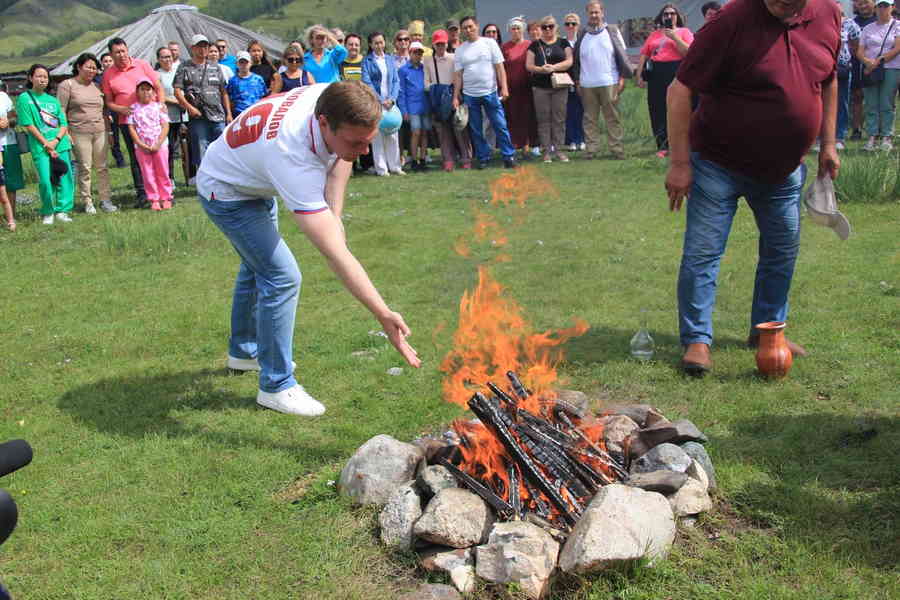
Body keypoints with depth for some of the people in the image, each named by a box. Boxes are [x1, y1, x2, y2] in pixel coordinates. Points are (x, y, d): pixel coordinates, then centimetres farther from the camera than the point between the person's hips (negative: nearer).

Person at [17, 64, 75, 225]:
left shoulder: (53, 100, 15)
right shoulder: (24, 98, 2)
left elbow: (64, 124, 10)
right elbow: (29, 125, -4)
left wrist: (55, 141, -8)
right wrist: (46, 144, -10)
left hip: (60, 145, 4)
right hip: (40, 147, -4)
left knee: (65, 178, 1)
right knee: (45, 181, -10)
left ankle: (62, 210, 12)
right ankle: (48, 213, 7)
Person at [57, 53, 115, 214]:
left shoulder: (96, 86, 17)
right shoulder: (67, 85, 1)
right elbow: (61, 111, -2)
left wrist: (108, 131, 18)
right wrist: (65, 132, -10)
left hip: (100, 132, 4)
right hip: (79, 133, -4)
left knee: (102, 167, 2)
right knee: (84, 168, -3)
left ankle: (105, 200, 7)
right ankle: (87, 202, 4)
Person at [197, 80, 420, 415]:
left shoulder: (329, 97, -27)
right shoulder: (293, 159, -47)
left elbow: (340, 157, -3)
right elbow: (335, 254, -50)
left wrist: (334, 214, -14)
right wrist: (384, 315, -53)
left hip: (257, 184, 9)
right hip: (227, 194, -9)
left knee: (258, 266, 23)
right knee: (282, 276, -18)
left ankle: (243, 352, 45)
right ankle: (276, 387, -6)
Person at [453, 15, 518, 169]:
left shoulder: (489, 43, 2)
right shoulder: (460, 50, 6)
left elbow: (500, 67, -1)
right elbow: (457, 75, 5)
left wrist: (504, 87, -9)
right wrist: (455, 96, 0)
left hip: (490, 92, -2)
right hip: (469, 95, 2)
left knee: (500, 126, -3)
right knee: (475, 130, 6)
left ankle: (509, 156, 3)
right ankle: (483, 158, 17)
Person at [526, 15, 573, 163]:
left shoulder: (563, 43, 9)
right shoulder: (535, 45, 10)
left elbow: (569, 61, 0)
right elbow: (528, 65, 5)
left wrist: (554, 67, -16)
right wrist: (540, 69, -15)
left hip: (559, 86, 0)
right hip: (540, 87, 0)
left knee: (559, 119, -1)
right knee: (543, 119, -1)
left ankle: (559, 150, 5)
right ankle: (546, 151, 3)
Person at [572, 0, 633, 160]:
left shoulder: (612, 31, 5)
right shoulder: (583, 35, 12)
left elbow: (622, 54, 3)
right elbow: (576, 59, 16)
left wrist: (622, 78, -3)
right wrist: (578, 81, 12)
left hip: (609, 83, -2)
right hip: (587, 85, 3)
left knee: (613, 118, -1)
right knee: (590, 119, 4)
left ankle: (617, 149, 1)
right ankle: (591, 149, 7)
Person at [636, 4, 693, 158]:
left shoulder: (684, 32, 9)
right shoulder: (654, 34, 19)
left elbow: (689, 52, -5)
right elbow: (643, 55, 15)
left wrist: (675, 37, -10)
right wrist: (639, 75, 6)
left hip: (677, 73, -3)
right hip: (656, 74, 3)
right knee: (658, 111, 0)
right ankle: (662, 147, 5)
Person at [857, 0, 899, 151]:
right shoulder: (868, 28, 15)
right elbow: (859, 51, 9)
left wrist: (878, 61, -13)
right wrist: (867, 62, -13)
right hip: (869, 70, 3)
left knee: (886, 105, -6)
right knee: (871, 105, -2)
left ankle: (886, 138, -4)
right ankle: (872, 137, -1)